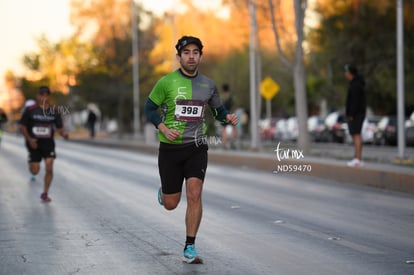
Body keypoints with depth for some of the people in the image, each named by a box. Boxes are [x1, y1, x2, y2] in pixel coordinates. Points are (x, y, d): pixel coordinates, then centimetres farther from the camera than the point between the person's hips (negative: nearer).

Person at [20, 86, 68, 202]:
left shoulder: (54, 112, -1)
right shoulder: (30, 110, -7)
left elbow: (59, 127, 4)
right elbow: (23, 126, -2)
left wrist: (63, 134, -18)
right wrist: (29, 139, -16)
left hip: (48, 143, 1)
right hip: (34, 143, -1)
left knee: (49, 169, -10)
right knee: (35, 171, 1)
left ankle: (45, 193, 5)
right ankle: (31, 164, 40)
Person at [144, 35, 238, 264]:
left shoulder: (209, 85, 4)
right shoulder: (167, 82, -5)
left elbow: (218, 110, 17)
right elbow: (150, 107, 2)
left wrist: (227, 117, -6)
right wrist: (163, 128, -15)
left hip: (196, 147, 1)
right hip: (170, 148, -1)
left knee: (194, 194, -16)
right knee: (171, 204, 5)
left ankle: (190, 248, -6)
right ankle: (163, 192, 45)